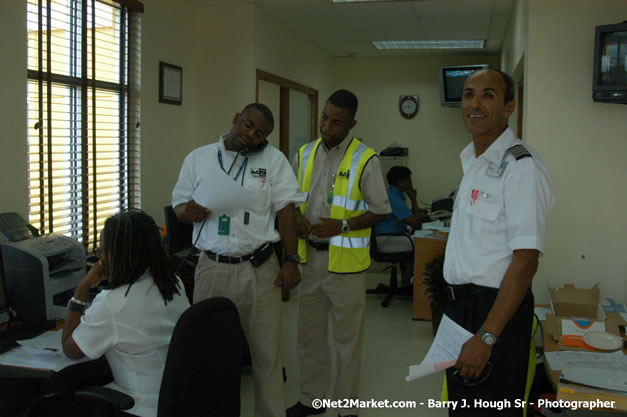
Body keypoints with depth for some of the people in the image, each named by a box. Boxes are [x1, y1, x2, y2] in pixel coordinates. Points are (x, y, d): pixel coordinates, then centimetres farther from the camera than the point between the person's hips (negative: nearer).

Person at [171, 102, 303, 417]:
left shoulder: (273, 159, 2)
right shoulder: (198, 159, 6)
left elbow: (285, 211, 0)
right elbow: (179, 204, 11)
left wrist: (291, 260, -6)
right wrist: (188, 211, -13)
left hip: (260, 269, -1)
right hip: (212, 268, 1)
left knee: (267, 351, 7)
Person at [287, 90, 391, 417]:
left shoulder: (365, 160, -9)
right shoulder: (304, 154, 6)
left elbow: (380, 211, -5)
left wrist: (342, 225, -18)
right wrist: (297, 217, -7)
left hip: (344, 261, -4)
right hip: (308, 257, 5)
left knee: (347, 336, 8)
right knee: (309, 332, 15)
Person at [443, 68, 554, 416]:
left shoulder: (520, 166, -19)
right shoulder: (472, 162, 10)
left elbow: (525, 259, -23)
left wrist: (487, 336, -23)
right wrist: (457, 305, 15)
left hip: (496, 309, -8)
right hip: (462, 303, 9)